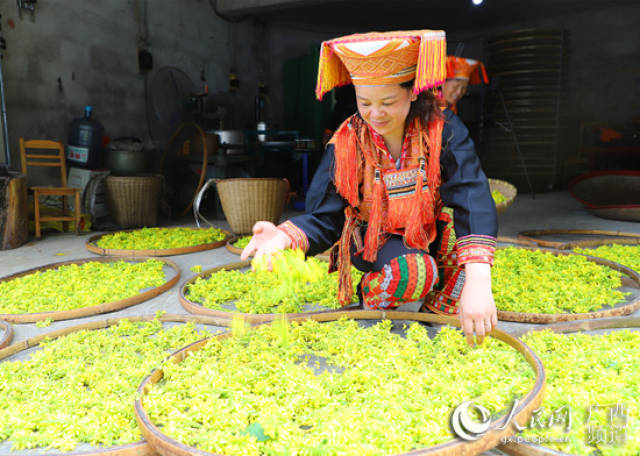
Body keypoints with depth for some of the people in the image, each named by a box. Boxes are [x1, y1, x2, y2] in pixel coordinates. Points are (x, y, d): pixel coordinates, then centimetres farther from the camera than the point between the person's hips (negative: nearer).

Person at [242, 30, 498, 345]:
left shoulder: (443, 131, -20)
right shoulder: (347, 142, -17)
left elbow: (472, 201, -33)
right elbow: (324, 218, -18)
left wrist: (478, 280, -49)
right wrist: (284, 236, -42)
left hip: (427, 235, 2)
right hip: (371, 237, -1)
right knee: (417, 272, -32)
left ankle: (432, 306, 8)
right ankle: (371, 293, 4)